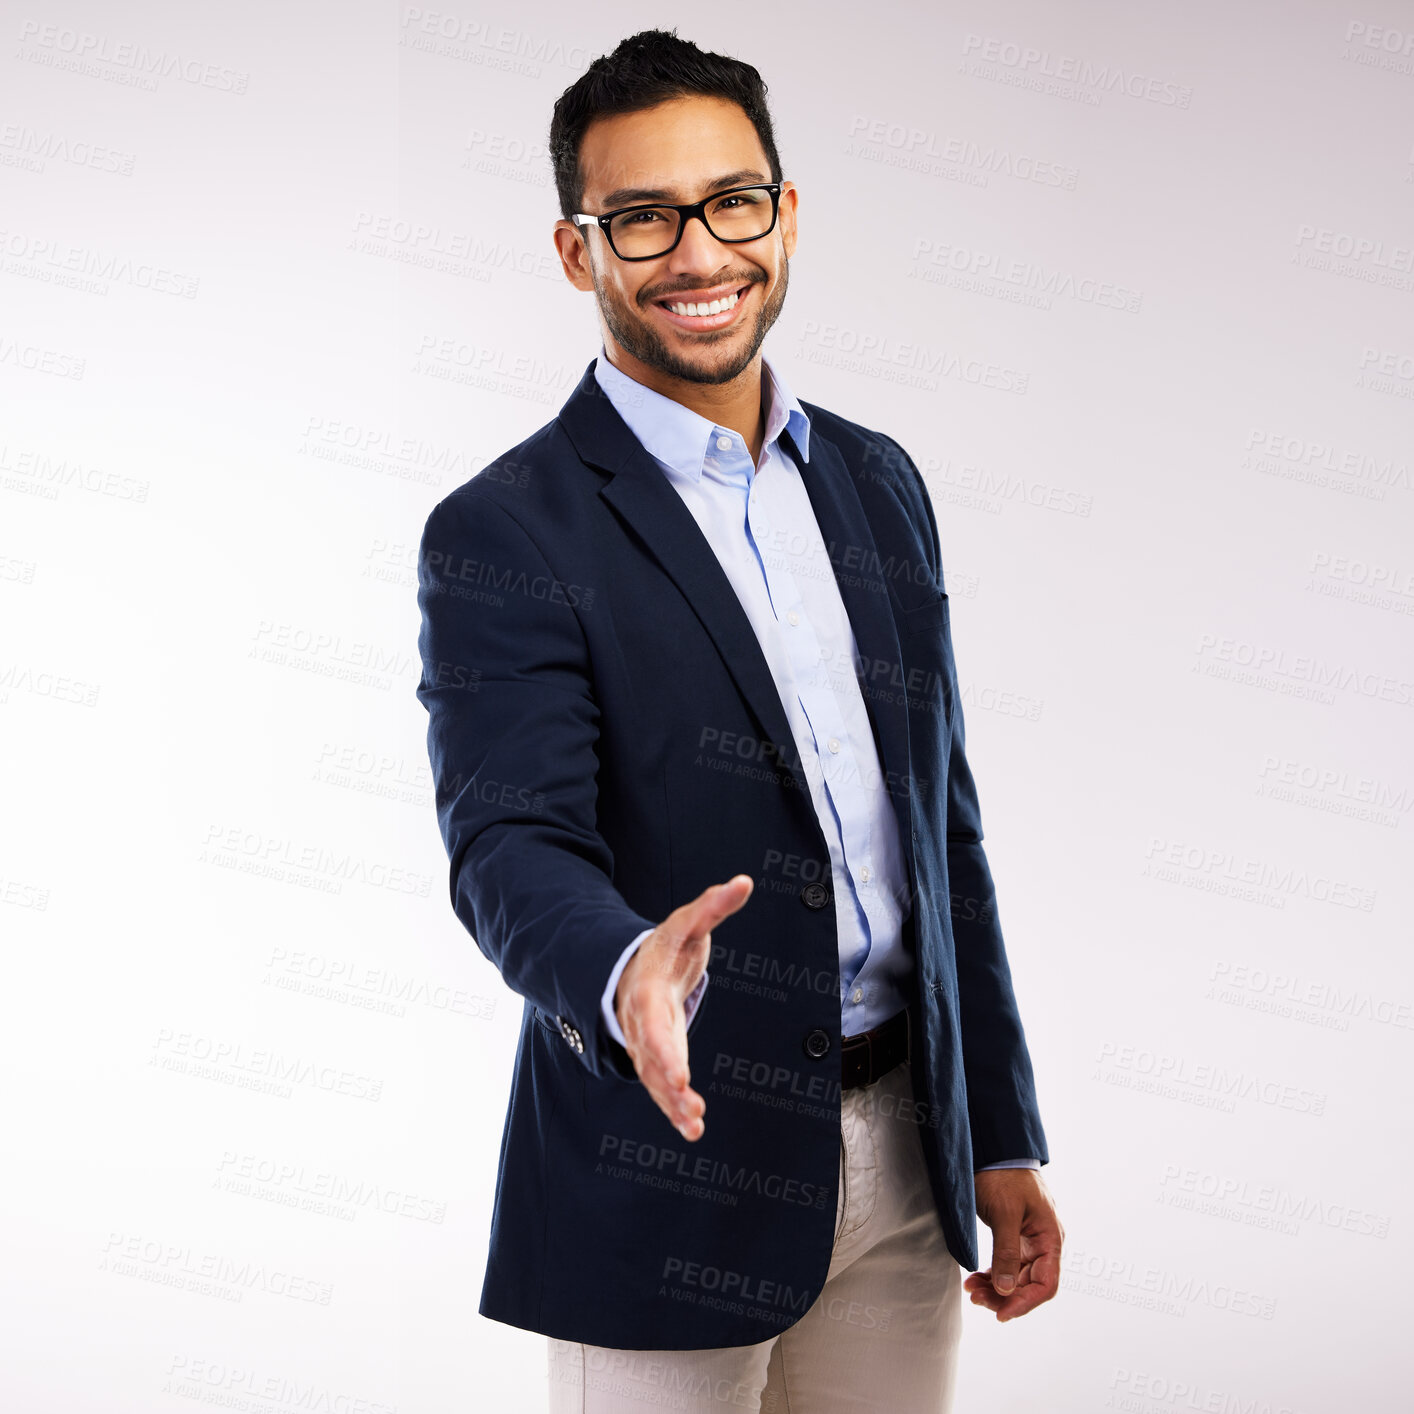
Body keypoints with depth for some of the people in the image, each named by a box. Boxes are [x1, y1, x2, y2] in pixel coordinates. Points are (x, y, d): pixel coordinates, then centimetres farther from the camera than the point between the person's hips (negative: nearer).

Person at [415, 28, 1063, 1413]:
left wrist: (1003, 1137, 11)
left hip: (906, 1158, 5)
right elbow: (509, 840, -21)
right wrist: (622, 973, -43)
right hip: (678, 1181, -5)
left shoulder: (877, 482, 9)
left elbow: (942, 823, 12)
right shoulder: (502, 535, -10)